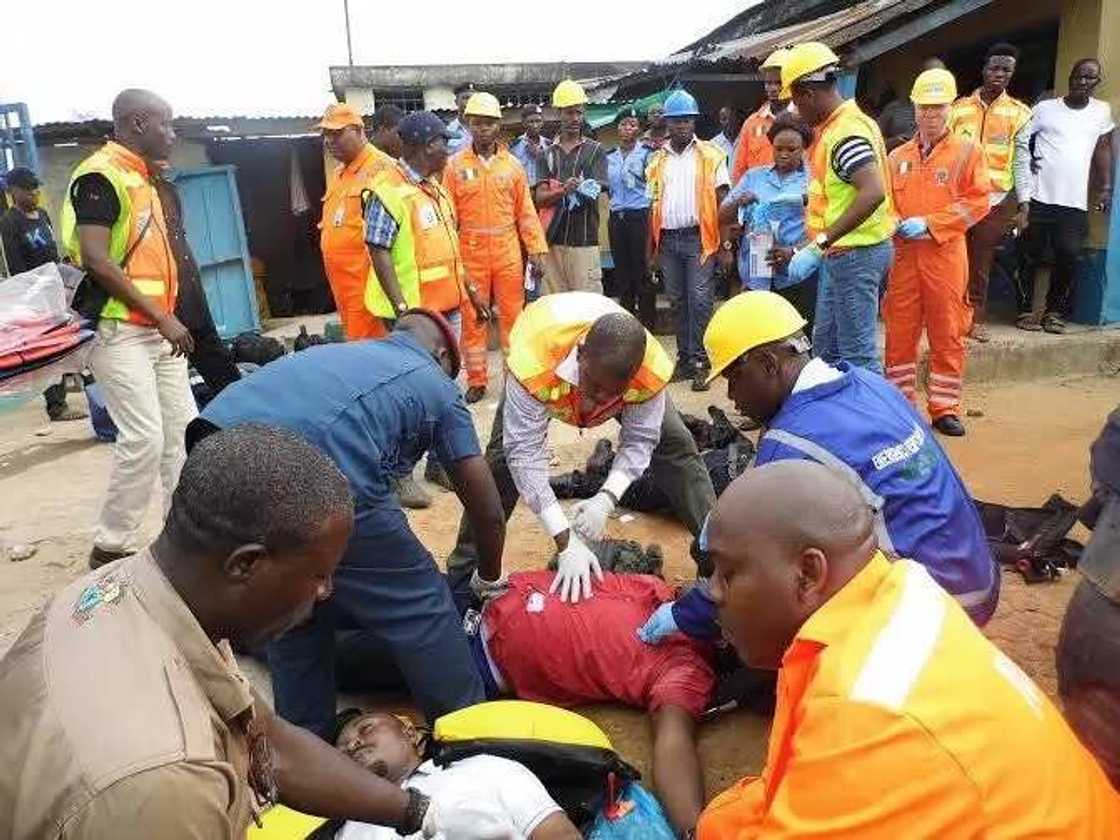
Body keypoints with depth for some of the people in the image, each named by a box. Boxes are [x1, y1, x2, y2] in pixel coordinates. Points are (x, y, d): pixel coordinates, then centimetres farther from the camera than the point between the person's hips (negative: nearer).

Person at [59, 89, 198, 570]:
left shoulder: (141, 178, 17)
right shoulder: (100, 176, -12)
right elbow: (96, 261, -21)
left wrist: (167, 319, 17)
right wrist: (162, 316, -20)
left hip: (156, 331, 9)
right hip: (118, 331, -9)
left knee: (183, 431, 8)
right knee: (144, 437, -12)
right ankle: (111, 549, 3)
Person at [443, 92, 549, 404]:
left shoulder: (512, 164, 5)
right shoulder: (456, 164, 0)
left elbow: (526, 211, 5)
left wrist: (537, 249, 1)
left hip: (508, 251, 1)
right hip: (470, 252, -1)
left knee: (513, 314, 7)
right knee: (472, 317, 6)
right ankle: (476, 379, 17)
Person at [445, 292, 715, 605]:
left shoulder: (652, 369, -41)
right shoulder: (533, 362, -48)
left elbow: (640, 440, -26)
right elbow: (525, 453, -42)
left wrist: (605, 500, -43)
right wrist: (566, 541, -45)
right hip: (544, 366, -2)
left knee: (677, 446, -4)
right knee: (503, 457, -14)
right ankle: (462, 571, 1)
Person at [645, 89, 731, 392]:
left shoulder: (710, 155, 2)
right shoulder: (657, 160, 12)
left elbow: (722, 201, -1)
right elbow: (654, 205, 14)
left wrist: (725, 242, -8)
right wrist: (651, 247, 10)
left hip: (698, 238, -4)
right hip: (668, 239, 4)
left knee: (700, 300, -8)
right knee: (677, 301, 9)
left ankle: (699, 361, -3)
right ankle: (685, 357, 17)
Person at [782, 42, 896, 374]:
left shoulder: (845, 132, -20)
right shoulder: (842, 123, 13)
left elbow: (874, 193, -33)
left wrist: (819, 245, -34)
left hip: (855, 255, -11)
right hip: (842, 252, 11)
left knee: (857, 353, -4)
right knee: (826, 342, 19)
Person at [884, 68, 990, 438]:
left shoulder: (967, 151, 3)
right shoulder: (898, 156, 12)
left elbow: (977, 201, -5)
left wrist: (929, 224, -14)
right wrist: (893, 225, -7)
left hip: (946, 255, -2)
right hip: (902, 254, 3)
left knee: (948, 334, 2)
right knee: (899, 332, 4)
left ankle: (945, 408, 11)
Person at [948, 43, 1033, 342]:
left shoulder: (1019, 113, 6)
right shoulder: (959, 108, 5)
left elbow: (1021, 161, 5)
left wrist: (1024, 206, -1)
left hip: (996, 199, 0)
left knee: (981, 264, 5)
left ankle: (976, 318, 15)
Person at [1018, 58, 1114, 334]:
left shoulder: (1102, 111, 10)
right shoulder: (1045, 108, 3)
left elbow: (1103, 149, 14)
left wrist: (1106, 187, 9)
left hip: (1075, 202, 2)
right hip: (1039, 197, -2)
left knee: (1070, 257, -4)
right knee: (1032, 256, 3)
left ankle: (1054, 311, 10)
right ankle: (1025, 310, 13)